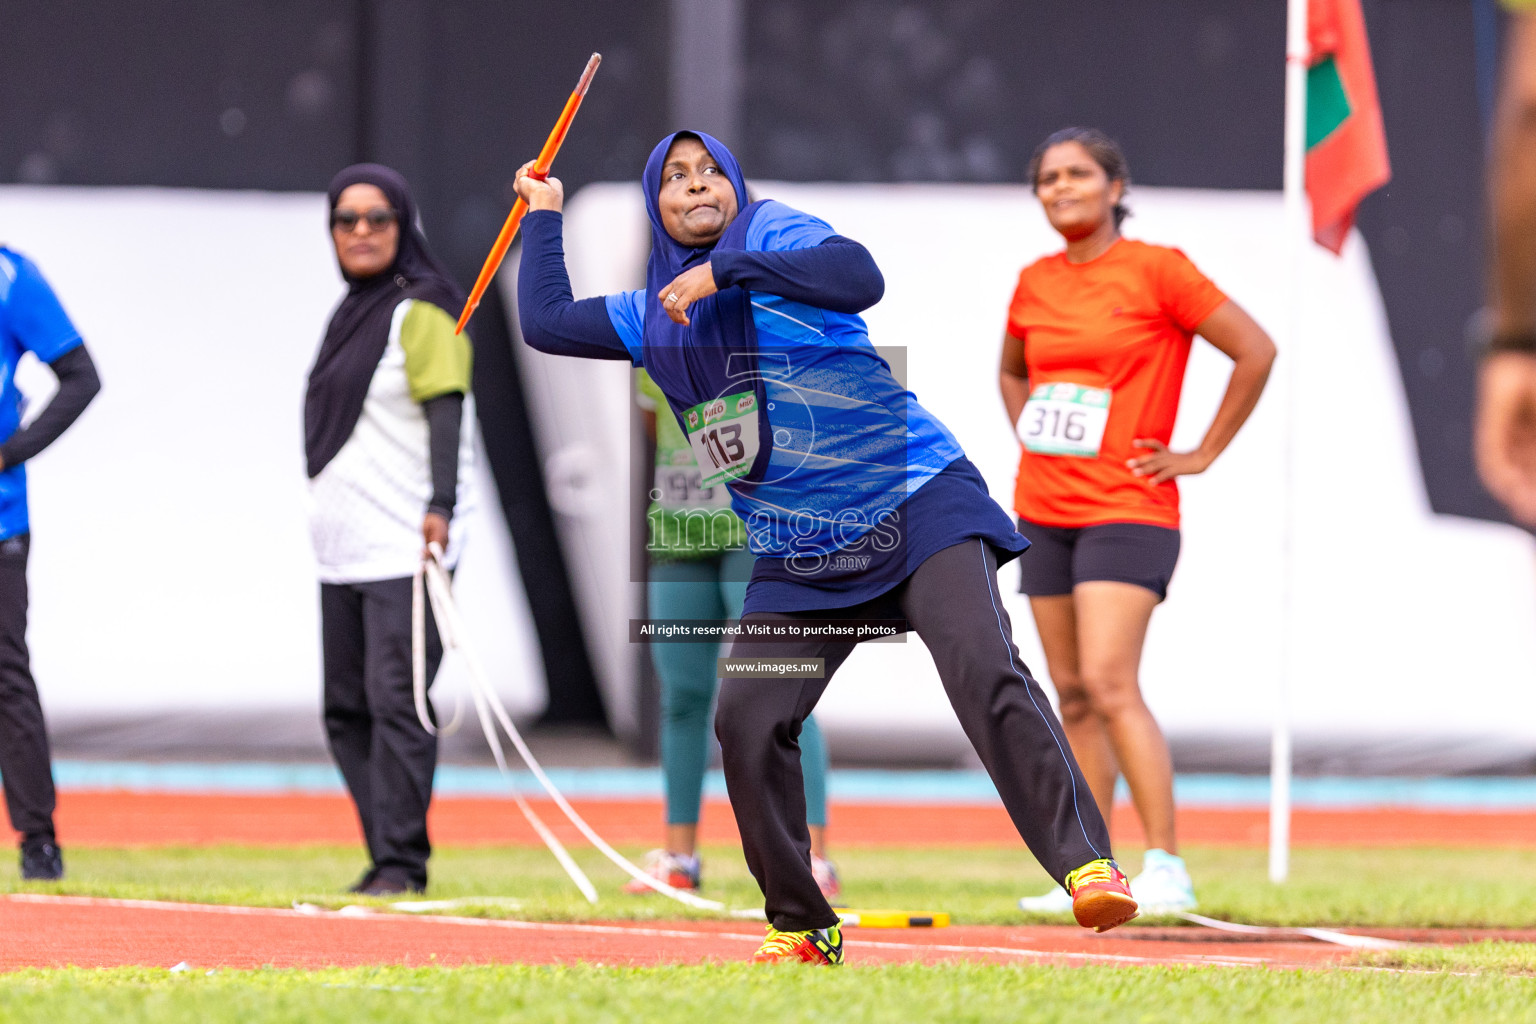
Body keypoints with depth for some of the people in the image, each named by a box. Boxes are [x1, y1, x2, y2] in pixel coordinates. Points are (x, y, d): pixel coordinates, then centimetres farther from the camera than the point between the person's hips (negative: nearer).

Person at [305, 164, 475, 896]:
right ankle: (385, 860, 12)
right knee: (347, 710, 8)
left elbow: (446, 411, -17)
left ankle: (402, 863, -15)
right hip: (345, 553, 9)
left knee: (395, 699, -14)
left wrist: (440, 507, -29)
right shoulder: (352, 313, 18)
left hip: (406, 549, -9)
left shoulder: (421, 312, -7)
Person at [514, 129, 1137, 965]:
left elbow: (860, 278, -22)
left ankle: (1087, 865, -28)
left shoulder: (775, 235, -3)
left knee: (985, 672, -24)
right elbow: (545, 322, 23)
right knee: (746, 724, -9)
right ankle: (801, 928, 5)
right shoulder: (653, 318, 16)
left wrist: (726, 270, -26)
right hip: (798, 555, 6)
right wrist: (544, 214, 29)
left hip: (916, 504, -6)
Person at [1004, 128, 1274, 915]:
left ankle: (1166, 870, -15)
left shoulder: (1155, 271, -8)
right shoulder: (1035, 284, 10)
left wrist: (1201, 456, -7)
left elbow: (1256, 350, -8)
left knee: (1109, 684, -18)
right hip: (1044, 513, 7)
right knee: (1071, 696, 6)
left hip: (1127, 511, -6)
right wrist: (1029, 440, 13)